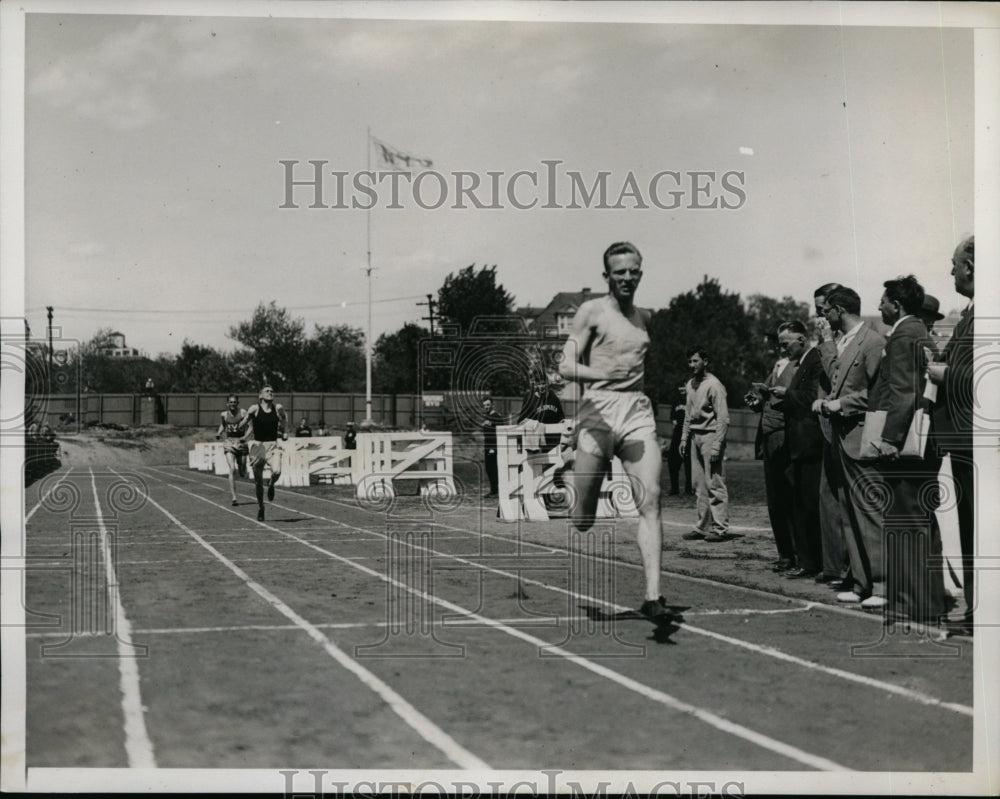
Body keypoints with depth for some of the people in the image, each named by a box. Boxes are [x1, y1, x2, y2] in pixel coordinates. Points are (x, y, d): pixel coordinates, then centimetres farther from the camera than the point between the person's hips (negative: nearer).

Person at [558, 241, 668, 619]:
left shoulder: (644, 317, 17)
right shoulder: (592, 311, 1)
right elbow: (566, 367, -8)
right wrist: (603, 374, -24)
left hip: (638, 412, 4)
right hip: (598, 410, -4)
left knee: (650, 500, -14)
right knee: (581, 519, -1)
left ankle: (652, 595, -18)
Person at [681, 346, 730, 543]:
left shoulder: (714, 385, -11)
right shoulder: (691, 384, 14)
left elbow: (723, 419, -14)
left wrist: (717, 445, -19)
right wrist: (684, 438, 17)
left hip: (710, 435, -8)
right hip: (695, 436, 8)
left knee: (714, 484, -7)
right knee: (699, 485, 9)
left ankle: (720, 528, -4)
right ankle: (703, 527, 14)